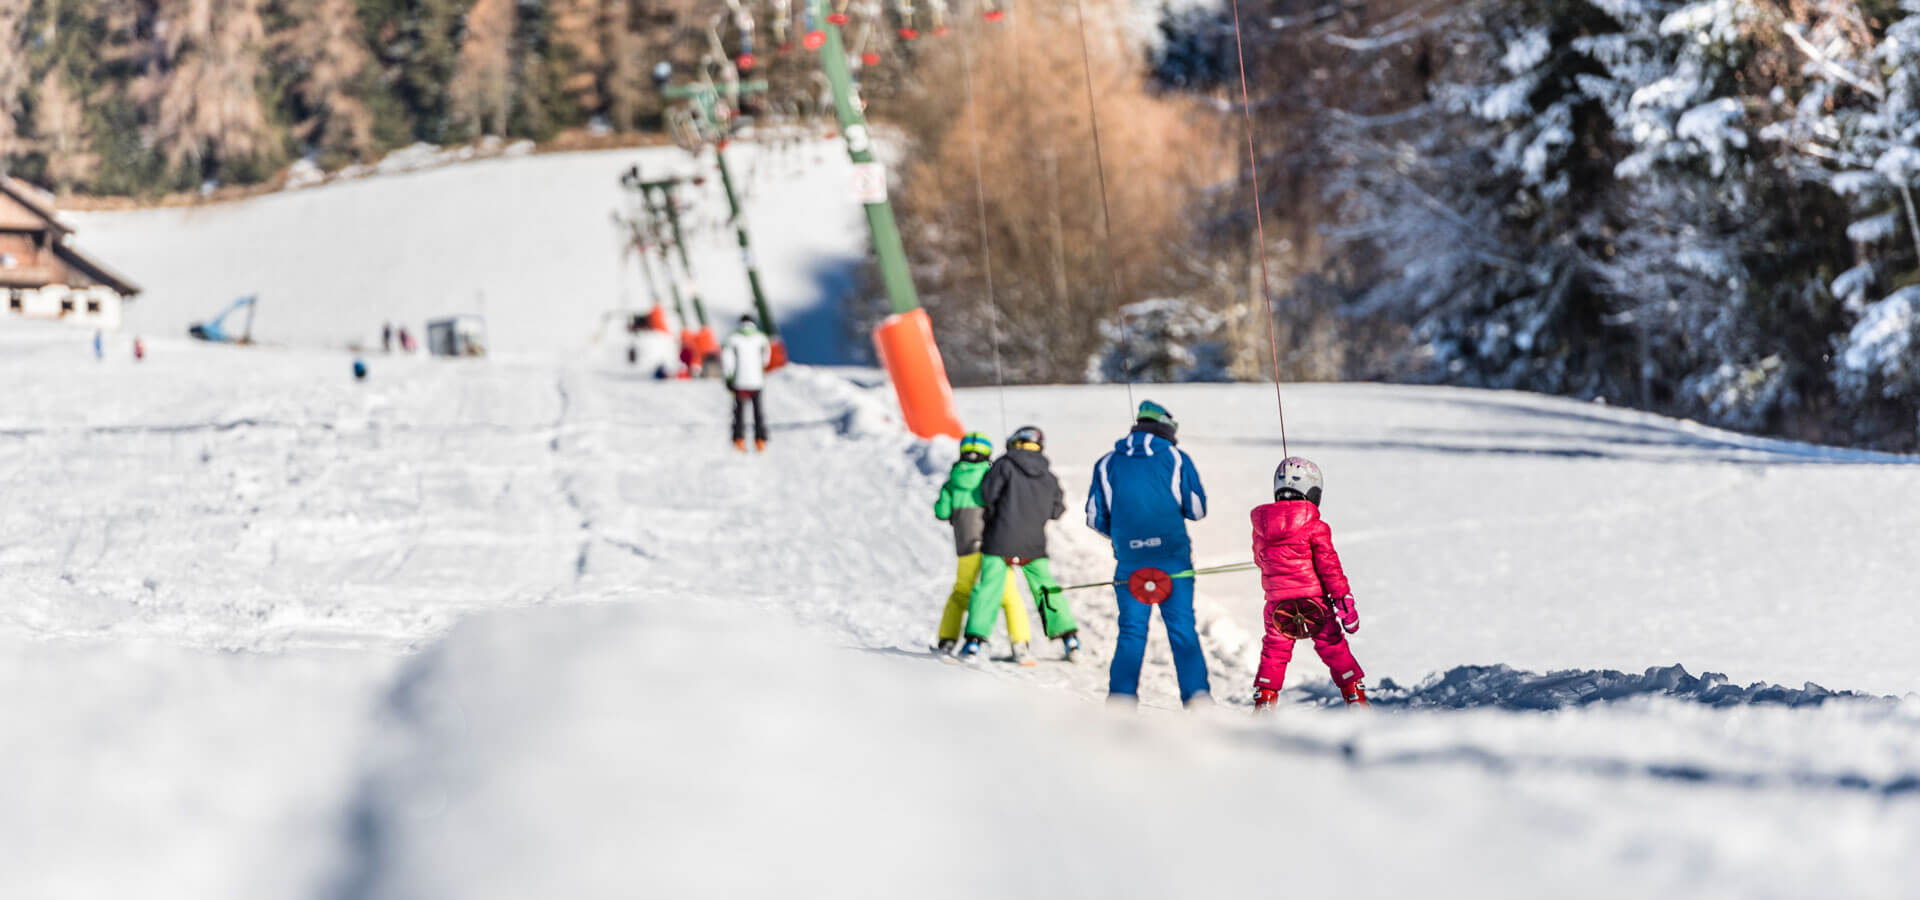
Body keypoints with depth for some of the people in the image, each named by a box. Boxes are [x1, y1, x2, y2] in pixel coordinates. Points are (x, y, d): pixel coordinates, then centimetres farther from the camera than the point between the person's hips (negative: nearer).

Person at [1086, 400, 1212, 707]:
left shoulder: (1107, 465, 7)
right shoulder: (1177, 459, 1)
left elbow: (1096, 518, 8)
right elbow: (1197, 509, 4)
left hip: (1130, 564, 1)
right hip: (1174, 560, -1)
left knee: (1131, 633, 6)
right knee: (1183, 631, 2)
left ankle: (1121, 697, -2)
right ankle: (1197, 697, -5)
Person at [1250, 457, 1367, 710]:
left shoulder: (1261, 527, 1)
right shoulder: (1315, 527, -11)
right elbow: (1329, 567, -11)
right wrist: (1344, 602, -6)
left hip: (1277, 604, 2)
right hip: (1314, 602, -2)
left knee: (1274, 654, 14)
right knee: (1335, 650, 10)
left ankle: (1263, 704, 6)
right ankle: (1356, 700, 12)